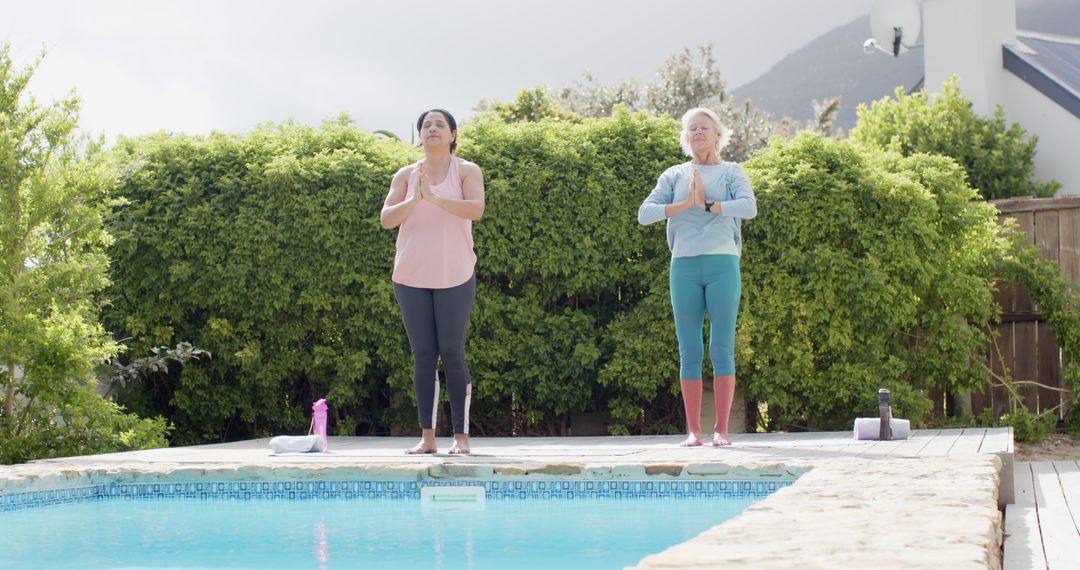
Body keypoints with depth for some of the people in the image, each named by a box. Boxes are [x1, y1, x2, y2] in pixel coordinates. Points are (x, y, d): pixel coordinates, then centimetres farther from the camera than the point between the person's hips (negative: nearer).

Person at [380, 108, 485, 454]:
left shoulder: (466, 171, 2)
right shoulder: (405, 175, 10)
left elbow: (476, 209, -15)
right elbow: (386, 219, 0)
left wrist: (434, 196, -23)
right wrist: (413, 199, -17)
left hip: (454, 277, -3)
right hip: (411, 277, 3)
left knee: (453, 354, -3)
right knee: (423, 356, 2)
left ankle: (461, 436, 1)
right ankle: (427, 437, 5)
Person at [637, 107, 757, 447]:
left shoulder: (731, 172, 10)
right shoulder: (674, 176, 15)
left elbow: (749, 207, -10)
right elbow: (644, 214, 1)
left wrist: (708, 204, -8)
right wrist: (685, 205, -9)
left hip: (722, 263, -2)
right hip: (684, 265, 2)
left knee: (722, 349, -4)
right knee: (690, 352, 1)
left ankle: (722, 430, -1)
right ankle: (693, 430, 3)